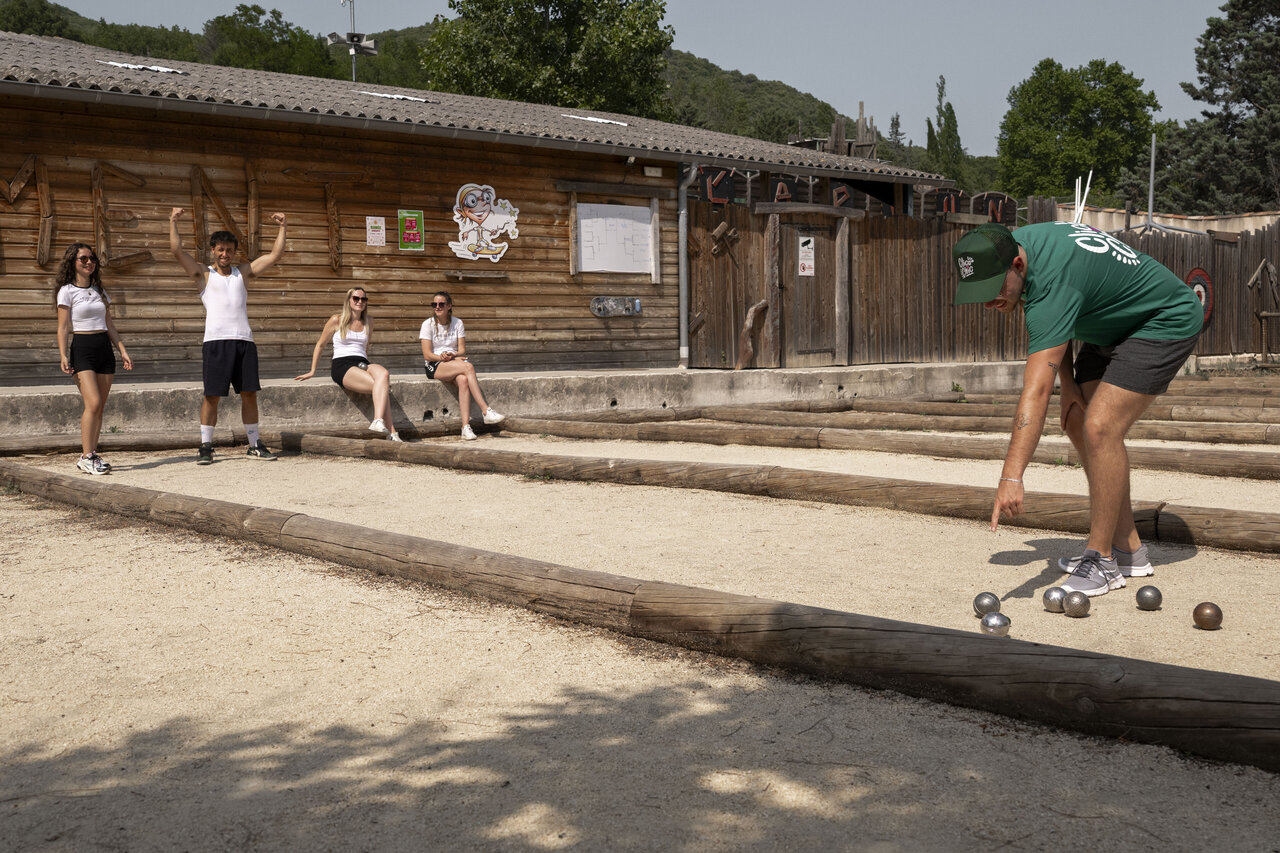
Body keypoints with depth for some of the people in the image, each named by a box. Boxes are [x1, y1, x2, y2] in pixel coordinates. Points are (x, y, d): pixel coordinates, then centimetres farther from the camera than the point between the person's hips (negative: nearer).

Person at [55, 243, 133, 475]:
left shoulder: (99, 290, 17)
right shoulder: (67, 291, 0)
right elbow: (63, 327, -5)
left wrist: (123, 350, 11)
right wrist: (63, 356, -16)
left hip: (104, 349, 6)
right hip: (81, 349, -6)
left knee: (100, 407, 3)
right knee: (93, 403, -18)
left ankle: (92, 455, 8)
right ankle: (86, 457, -14)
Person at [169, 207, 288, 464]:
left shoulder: (243, 272, 18)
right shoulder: (204, 274, 10)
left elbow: (274, 255, 16)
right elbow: (177, 251, 1)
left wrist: (281, 227, 14)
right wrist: (173, 223, -4)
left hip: (244, 340, 3)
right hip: (216, 341, -3)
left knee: (249, 394, 5)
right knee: (212, 395, -2)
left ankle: (255, 445, 12)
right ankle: (205, 446, 5)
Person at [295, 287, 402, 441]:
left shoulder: (366, 323, 20)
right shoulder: (337, 320, 7)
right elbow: (320, 345, 16)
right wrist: (312, 371, 16)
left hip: (363, 365, 4)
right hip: (342, 366, -4)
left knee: (383, 373, -37)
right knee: (381, 387, -34)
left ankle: (378, 421, -49)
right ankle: (392, 433, -41)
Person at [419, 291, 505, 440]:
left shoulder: (457, 323, 9)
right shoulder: (428, 324, 0)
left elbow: (462, 350, 5)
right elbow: (427, 355, -6)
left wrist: (452, 355, -18)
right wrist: (449, 358, -19)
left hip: (454, 362, 3)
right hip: (434, 366, -3)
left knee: (463, 380, -34)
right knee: (468, 367, -31)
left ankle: (466, 426, -40)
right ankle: (486, 411, -36)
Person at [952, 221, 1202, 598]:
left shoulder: (1051, 283, -37)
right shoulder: (1015, 243, -10)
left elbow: (1036, 389, -45)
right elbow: (1054, 325, 9)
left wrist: (1012, 477, -51)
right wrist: (1067, 380, -2)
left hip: (1167, 322, -10)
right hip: (1114, 327, 10)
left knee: (1100, 428, -22)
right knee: (1077, 422, 3)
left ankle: (1102, 560, -12)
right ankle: (1128, 549, 10)